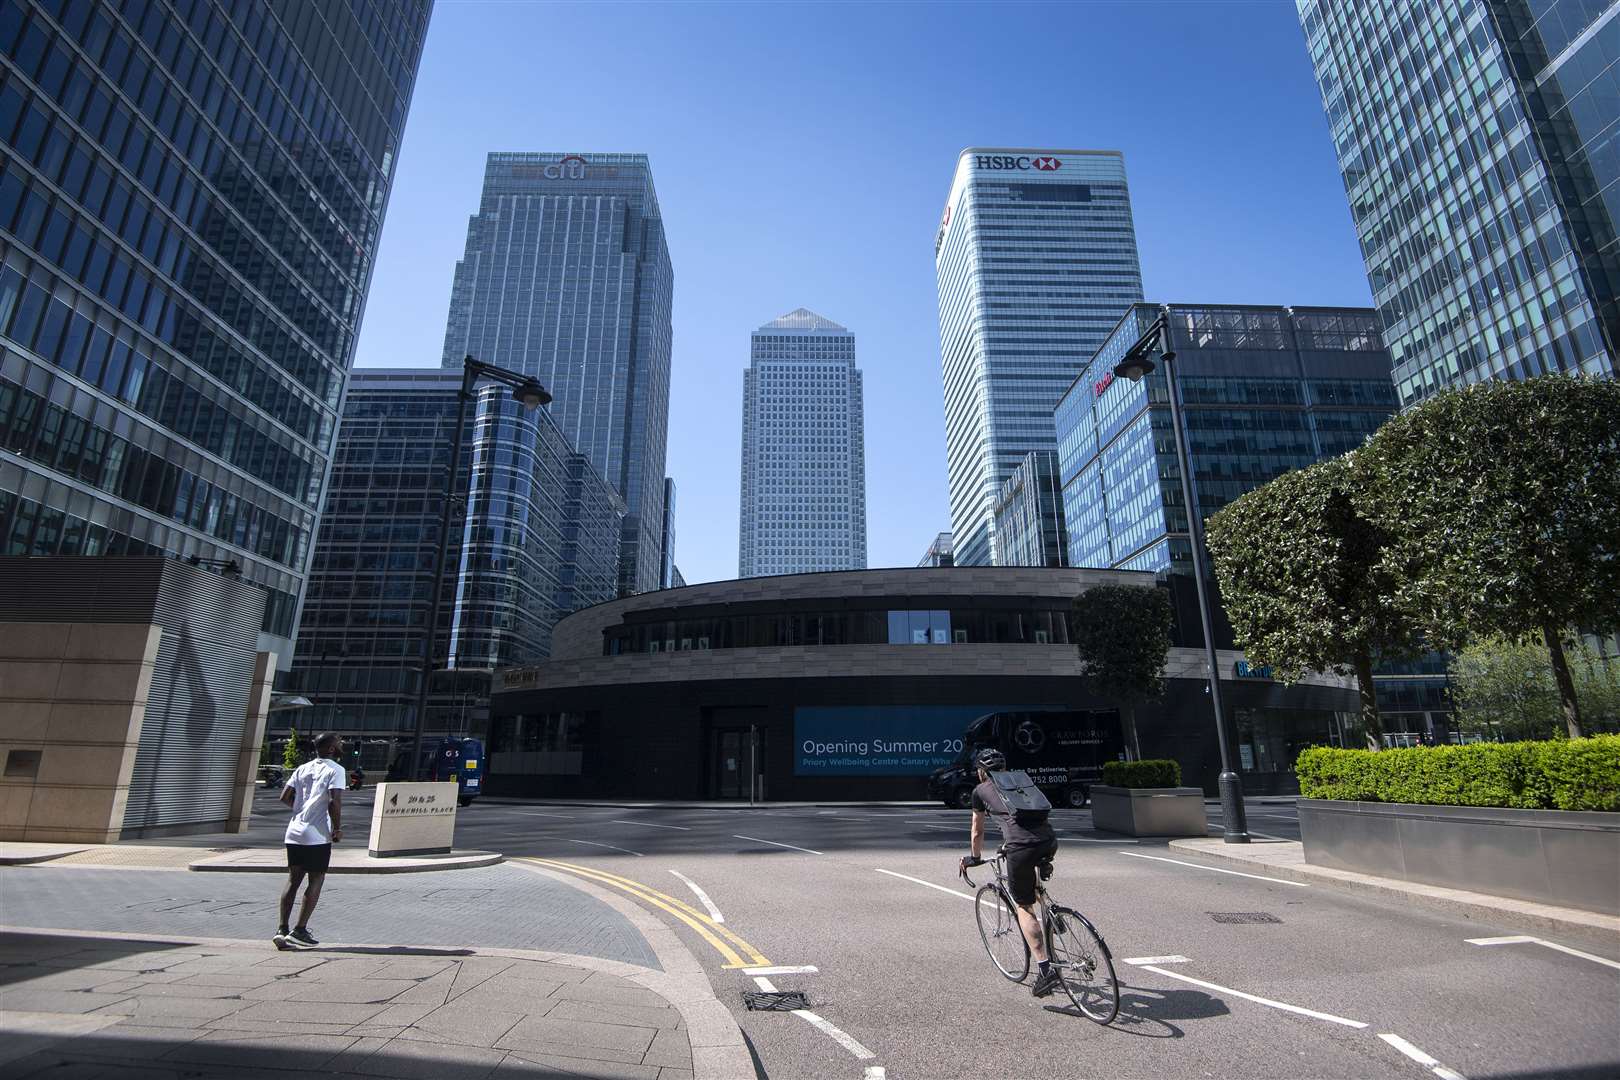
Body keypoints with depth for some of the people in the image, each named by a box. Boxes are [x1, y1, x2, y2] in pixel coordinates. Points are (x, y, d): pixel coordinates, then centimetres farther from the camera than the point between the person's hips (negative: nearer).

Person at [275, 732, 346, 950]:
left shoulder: (302, 768, 13)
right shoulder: (335, 770, -9)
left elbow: (284, 797, 10)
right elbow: (334, 801, -19)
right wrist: (338, 829, -8)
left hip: (294, 833, 7)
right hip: (317, 835, -7)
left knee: (293, 880, 12)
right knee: (316, 881, 4)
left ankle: (282, 930, 10)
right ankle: (299, 930, 3)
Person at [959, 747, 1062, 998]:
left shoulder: (981, 790, 18)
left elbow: (977, 832, 28)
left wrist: (974, 858, 46)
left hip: (1021, 847, -5)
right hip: (1050, 842, 5)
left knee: (1024, 906, 11)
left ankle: (1045, 969, 3)